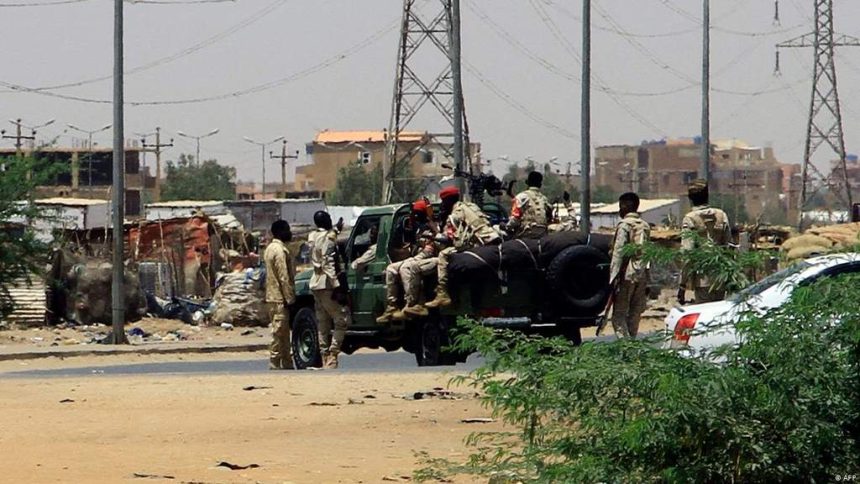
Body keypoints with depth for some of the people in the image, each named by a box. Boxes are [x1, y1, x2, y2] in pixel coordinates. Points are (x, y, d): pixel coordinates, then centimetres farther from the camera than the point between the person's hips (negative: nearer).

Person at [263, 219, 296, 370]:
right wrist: (289, 298, -18)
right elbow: (284, 277, -19)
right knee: (279, 332, -8)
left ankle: (287, 364, 16)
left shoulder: (271, 248, 17)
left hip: (273, 296, 10)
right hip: (280, 298, -10)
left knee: (283, 334, 12)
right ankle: (275, 364, -8)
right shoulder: (280, 250, -15)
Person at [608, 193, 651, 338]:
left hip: (627, 275, -7)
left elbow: (619, 252, -14)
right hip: (642, 275, 7)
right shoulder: (645, 226, 14)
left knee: (619, 315, -6)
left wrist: (614, 277, -14)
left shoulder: (624, 225, -7)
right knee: (634, 315, 12)